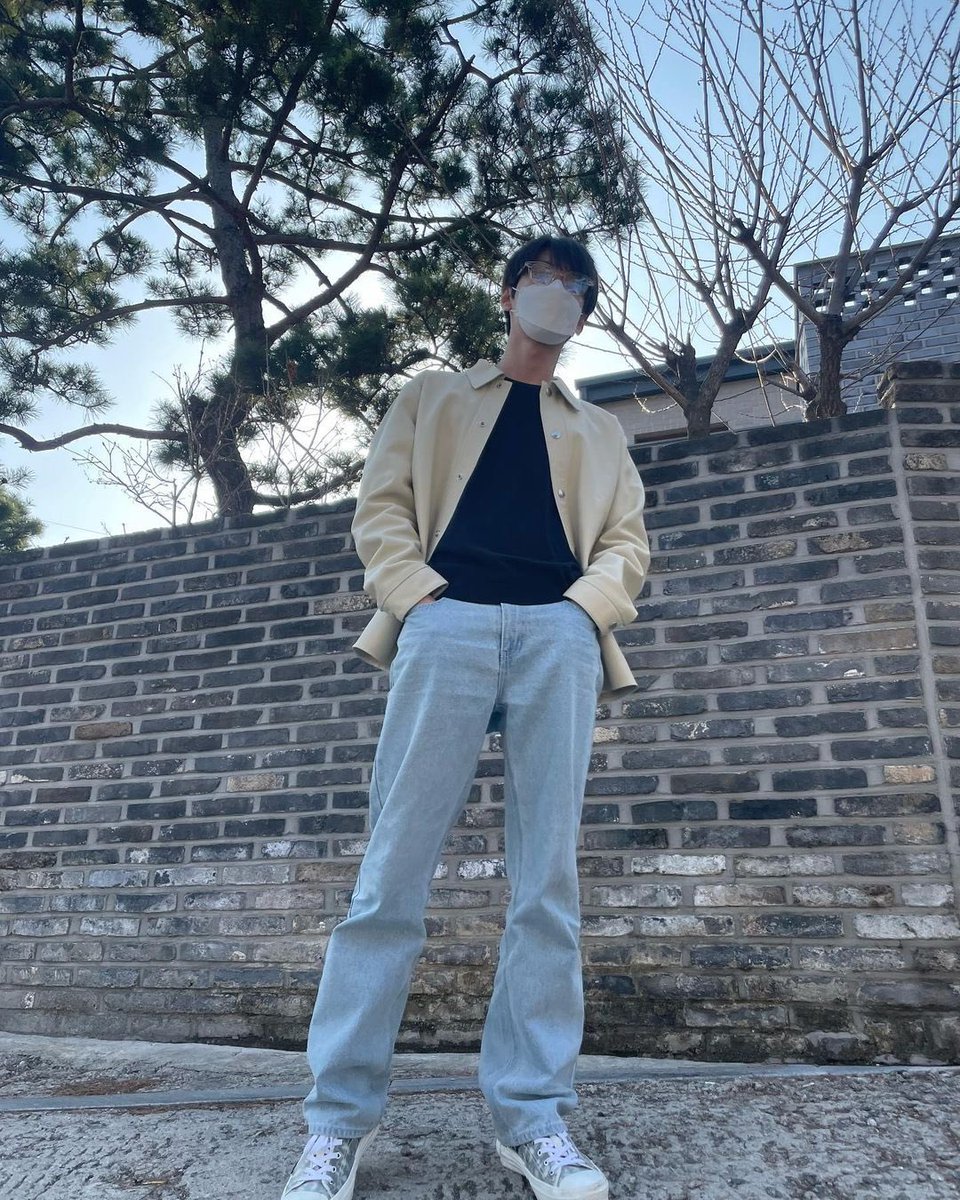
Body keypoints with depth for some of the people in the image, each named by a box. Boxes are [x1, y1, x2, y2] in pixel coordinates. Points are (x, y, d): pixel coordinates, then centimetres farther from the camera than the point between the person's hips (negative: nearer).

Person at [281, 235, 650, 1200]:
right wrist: (418, 597, -6)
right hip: (447, 623, -1)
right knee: (393, 872, -6)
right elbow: (380, 510, 12)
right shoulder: (433, 397, 25)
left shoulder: (598, 431, 29)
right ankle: (339, 1116, 4)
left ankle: (533, 1118, 7)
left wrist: (587, 604, -5)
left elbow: (626, 541, 17)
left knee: (547, 881, -3)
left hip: (560, 633, 2)